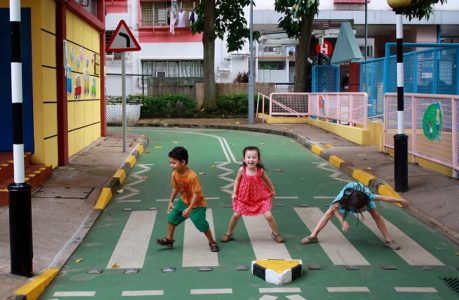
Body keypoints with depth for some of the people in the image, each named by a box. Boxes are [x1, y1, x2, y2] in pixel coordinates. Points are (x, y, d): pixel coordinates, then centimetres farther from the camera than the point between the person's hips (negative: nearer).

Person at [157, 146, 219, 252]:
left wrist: (189, 209, -31)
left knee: (202, 224, -7)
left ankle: (212, 242, 14)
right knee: (172, 217, 5)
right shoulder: (174, 174, -12)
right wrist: (171, 201, 2)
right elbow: (175, 188, 6)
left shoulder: (192, 176, -33)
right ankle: (169, 240, 22)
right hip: (183, 202, 7)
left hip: (197, 205, -7)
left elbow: (196, 193, -30)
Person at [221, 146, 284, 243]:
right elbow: (237, 180, 0)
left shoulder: (261, 171, -18)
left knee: (268, 215, -6)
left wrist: (272, 190, 13)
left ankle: (275, 233, 19)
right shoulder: (242, 170, -19)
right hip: (244, 197, 1)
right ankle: (229, 233, 25)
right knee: (236, 215, 2)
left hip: (260, 198, -1)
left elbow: (267, 180, 2)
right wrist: (234, 193, -3)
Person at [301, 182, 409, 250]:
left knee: (376, 215, -10)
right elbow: (334, 208, -30)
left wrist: (400, 201, -22)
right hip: (347, 194, 0)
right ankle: (313, 236, -3)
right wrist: (343, 221, -43)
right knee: (329, 212, -7)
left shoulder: (368, 196, -43)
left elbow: (383, 198, -32)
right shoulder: (343, 199, -45)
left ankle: (388, 240, 0)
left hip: (362, 191, 0)